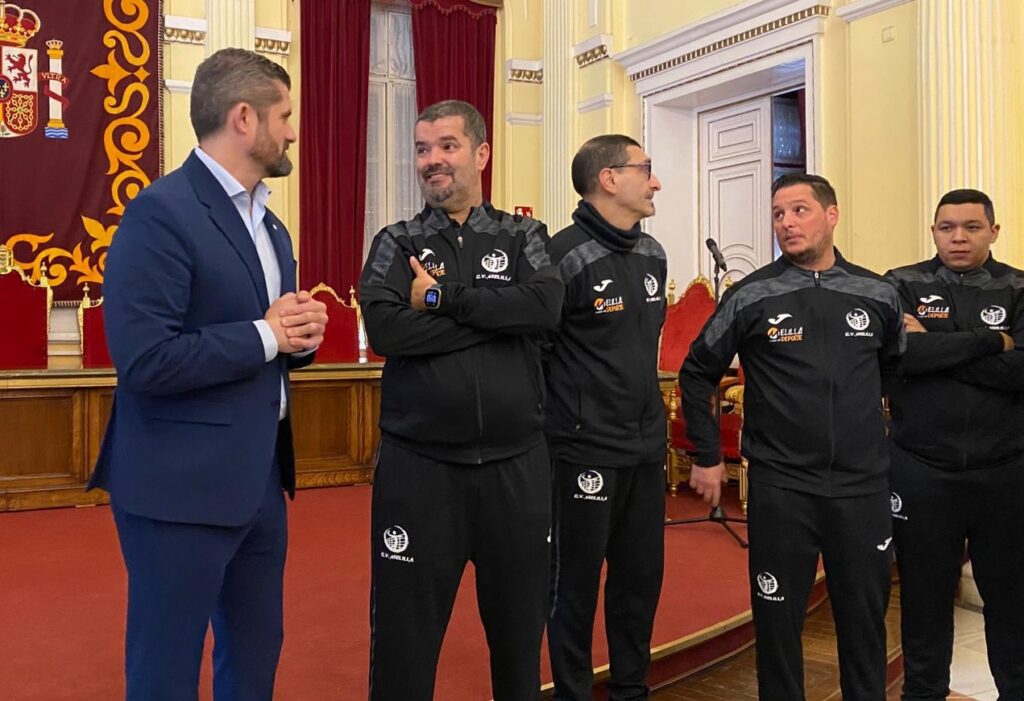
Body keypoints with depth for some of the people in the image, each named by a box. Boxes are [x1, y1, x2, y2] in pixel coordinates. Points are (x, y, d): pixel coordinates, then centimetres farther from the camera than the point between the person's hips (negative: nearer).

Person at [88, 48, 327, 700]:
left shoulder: (270, 224, 12)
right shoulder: (160, 213, -16)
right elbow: (145, 360, -24)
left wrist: (301, 335, -4)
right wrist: (264, 335, -16)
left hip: (260, 477, 8)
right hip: (183, 484, -8)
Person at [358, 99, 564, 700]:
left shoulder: (523, 236, 7)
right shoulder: (397, 243, 5)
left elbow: (546, 308, -13)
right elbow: (385, 330, -14)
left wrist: (443, 298, -14)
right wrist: (501, 315, -12)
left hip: (517, 465, 1)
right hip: (419, 465, -1)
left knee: (520, 627, 16)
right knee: (405, 636, 10)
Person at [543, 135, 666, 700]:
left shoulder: (653, 255, 10)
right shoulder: (565, 256, -15)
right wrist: (557, 422, -8)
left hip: (647, 448, 7)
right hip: (586, 452, -7)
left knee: (642, 576, 16)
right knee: (576, 583, 7)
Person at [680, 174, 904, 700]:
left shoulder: (877, 295, 3)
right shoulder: (751, 297, -5)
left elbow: (899, 371, 18)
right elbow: (697, 374, 2)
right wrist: (707, 457, 2)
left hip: (864, 486, 3)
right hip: (780, 488, -2)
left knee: (865, 617, 15)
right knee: (777, 618, 8)